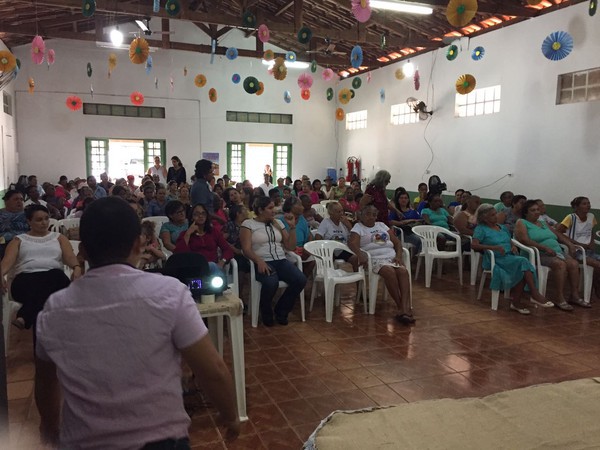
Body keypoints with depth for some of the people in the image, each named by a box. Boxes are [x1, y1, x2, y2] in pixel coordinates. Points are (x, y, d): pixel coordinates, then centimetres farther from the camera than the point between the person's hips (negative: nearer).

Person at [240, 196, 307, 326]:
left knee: (301, 280, -23)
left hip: (281, 261, 5)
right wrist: (259, 261, -25)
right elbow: (246, 249, -7)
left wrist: (292, 226, 5)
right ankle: (266, 314, -4)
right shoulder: (248, 224, 4)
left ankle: (281, 311, 2)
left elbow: (290, 247, 15)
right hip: (262, 263, -5)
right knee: (271, 283, -37)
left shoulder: (278, 223, 18)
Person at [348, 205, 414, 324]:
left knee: (403, 271, -28)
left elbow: (397, 242, 21)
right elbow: (352, 243, -10)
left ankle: (405, 308, -39)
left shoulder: (382, 225, 25)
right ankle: (401, 307, -28)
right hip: (375, 259, -4)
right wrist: (360, 255, -30)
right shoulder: (358, 227, 11)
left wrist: (399, 256, 1)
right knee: (389, 272, -36)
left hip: (392, 257, 5)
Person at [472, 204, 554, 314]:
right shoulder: (481, 229, 4)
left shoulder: (503, 228, 26)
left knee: (522, 270, -28)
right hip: (495, 259, -6)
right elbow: (474, 245, -11)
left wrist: (513, 247, 5)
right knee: (522, 261, -29)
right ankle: (535, 295, -25)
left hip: (509, 257, 6)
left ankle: (516, 302, -22)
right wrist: (493, 247, -22)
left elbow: (510, 242, 30)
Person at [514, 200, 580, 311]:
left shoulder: (543, 223, 28)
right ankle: (560, 300, -30)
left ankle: (575, 296, -12)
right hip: (539, 255, -7)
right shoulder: (521, 223, 4)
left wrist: (569, 243, 10)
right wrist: (545, 248, -19)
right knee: (560, 264, -31)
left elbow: (558, 235, 30)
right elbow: (525, 240, -12)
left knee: (574, 264, -18)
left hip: (557, 252, 7)